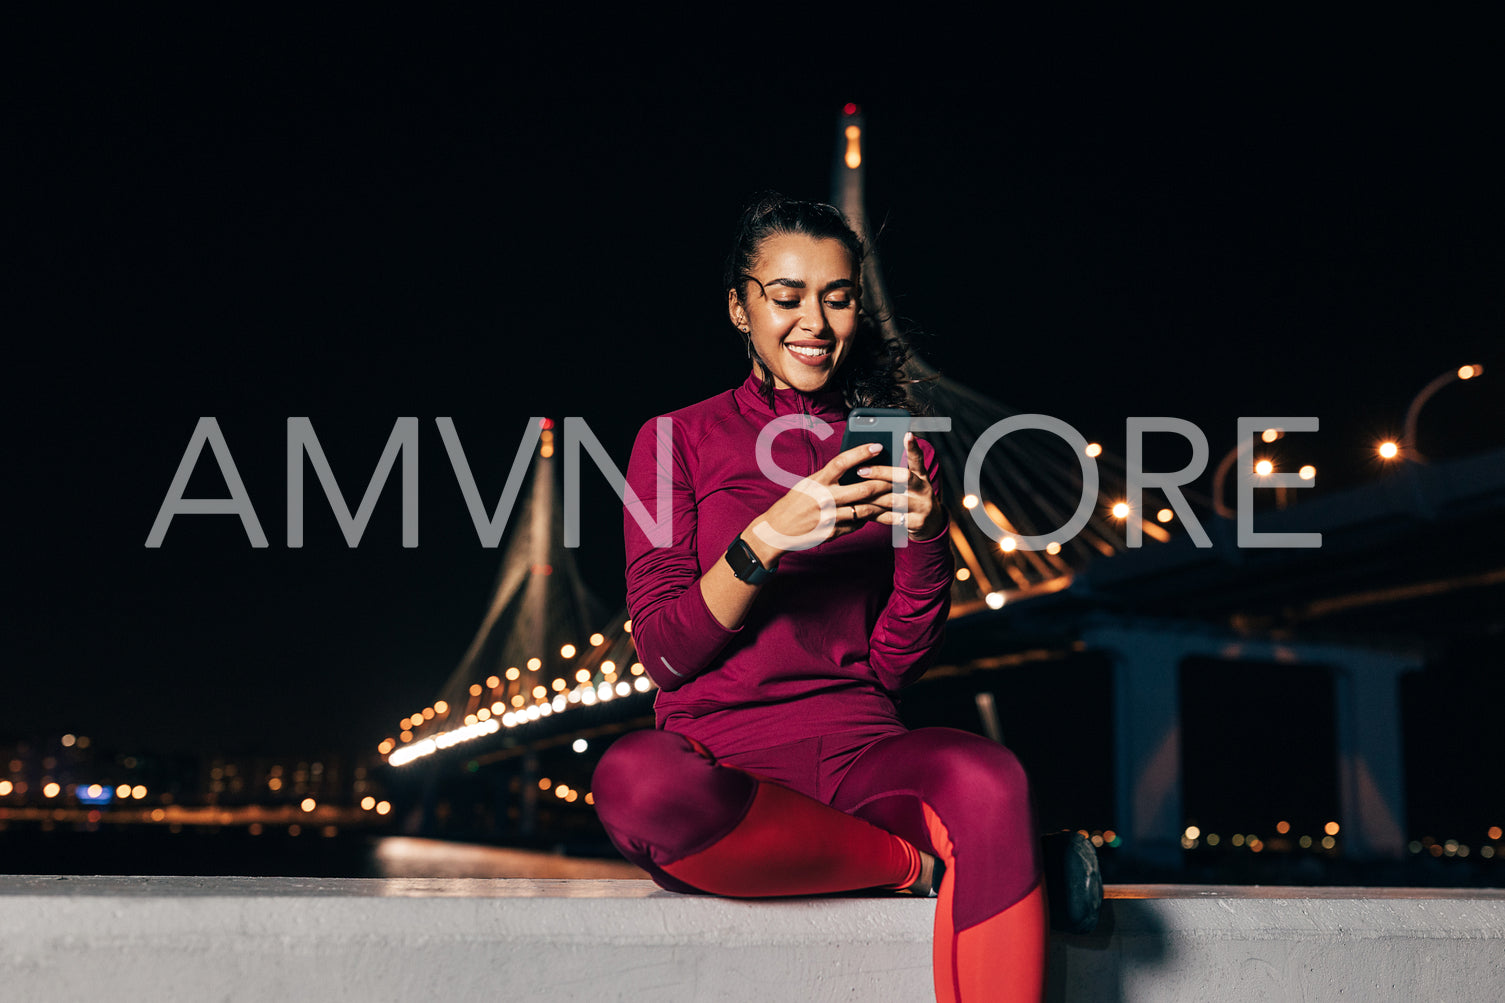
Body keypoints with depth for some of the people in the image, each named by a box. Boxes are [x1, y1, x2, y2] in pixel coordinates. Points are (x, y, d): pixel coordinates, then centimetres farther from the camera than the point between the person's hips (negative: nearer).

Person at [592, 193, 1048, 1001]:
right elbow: (662, 653, -1)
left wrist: (925, 538, -9)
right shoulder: (676, 441, 7)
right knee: (634, 780, -37)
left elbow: (897, 663, 10)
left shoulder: (895, 452, 14)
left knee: (986, 776, -34)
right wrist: (767, 539, -17)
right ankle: (920, 861, -17)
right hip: (718, 756, -1)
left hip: (856, 752, 1)